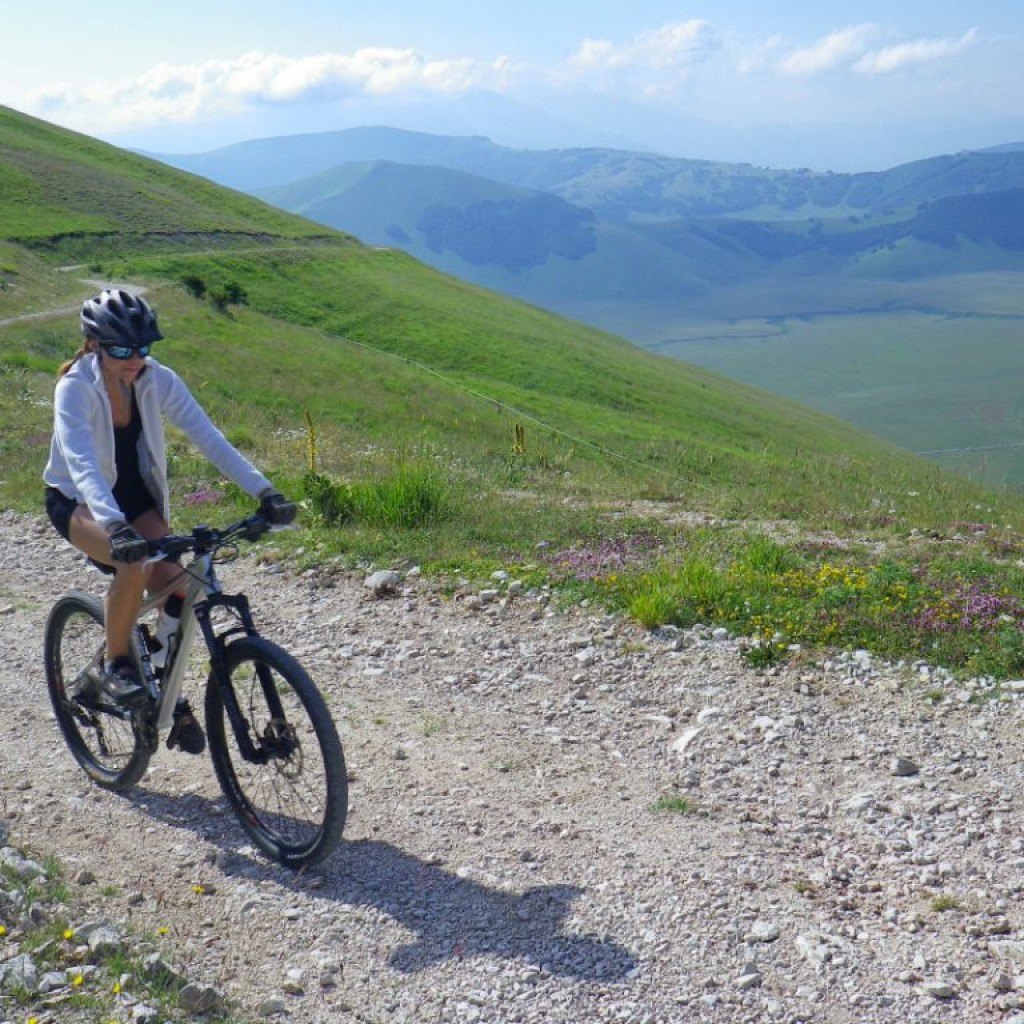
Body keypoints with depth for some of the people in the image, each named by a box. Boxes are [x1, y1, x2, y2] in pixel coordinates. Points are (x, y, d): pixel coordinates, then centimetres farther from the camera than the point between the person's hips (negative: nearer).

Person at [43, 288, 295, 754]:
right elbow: (81, 463, -41)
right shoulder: (75, 387, -27)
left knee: (175, 589, -13)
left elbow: (209, 437, -24)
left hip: (136, 496, 4)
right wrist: (114, 525, -57)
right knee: (132, 563, -34)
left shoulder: (158, 380, -17)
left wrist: (264, 491, -36)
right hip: (77, 501, -4)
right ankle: (117, 665, -9)